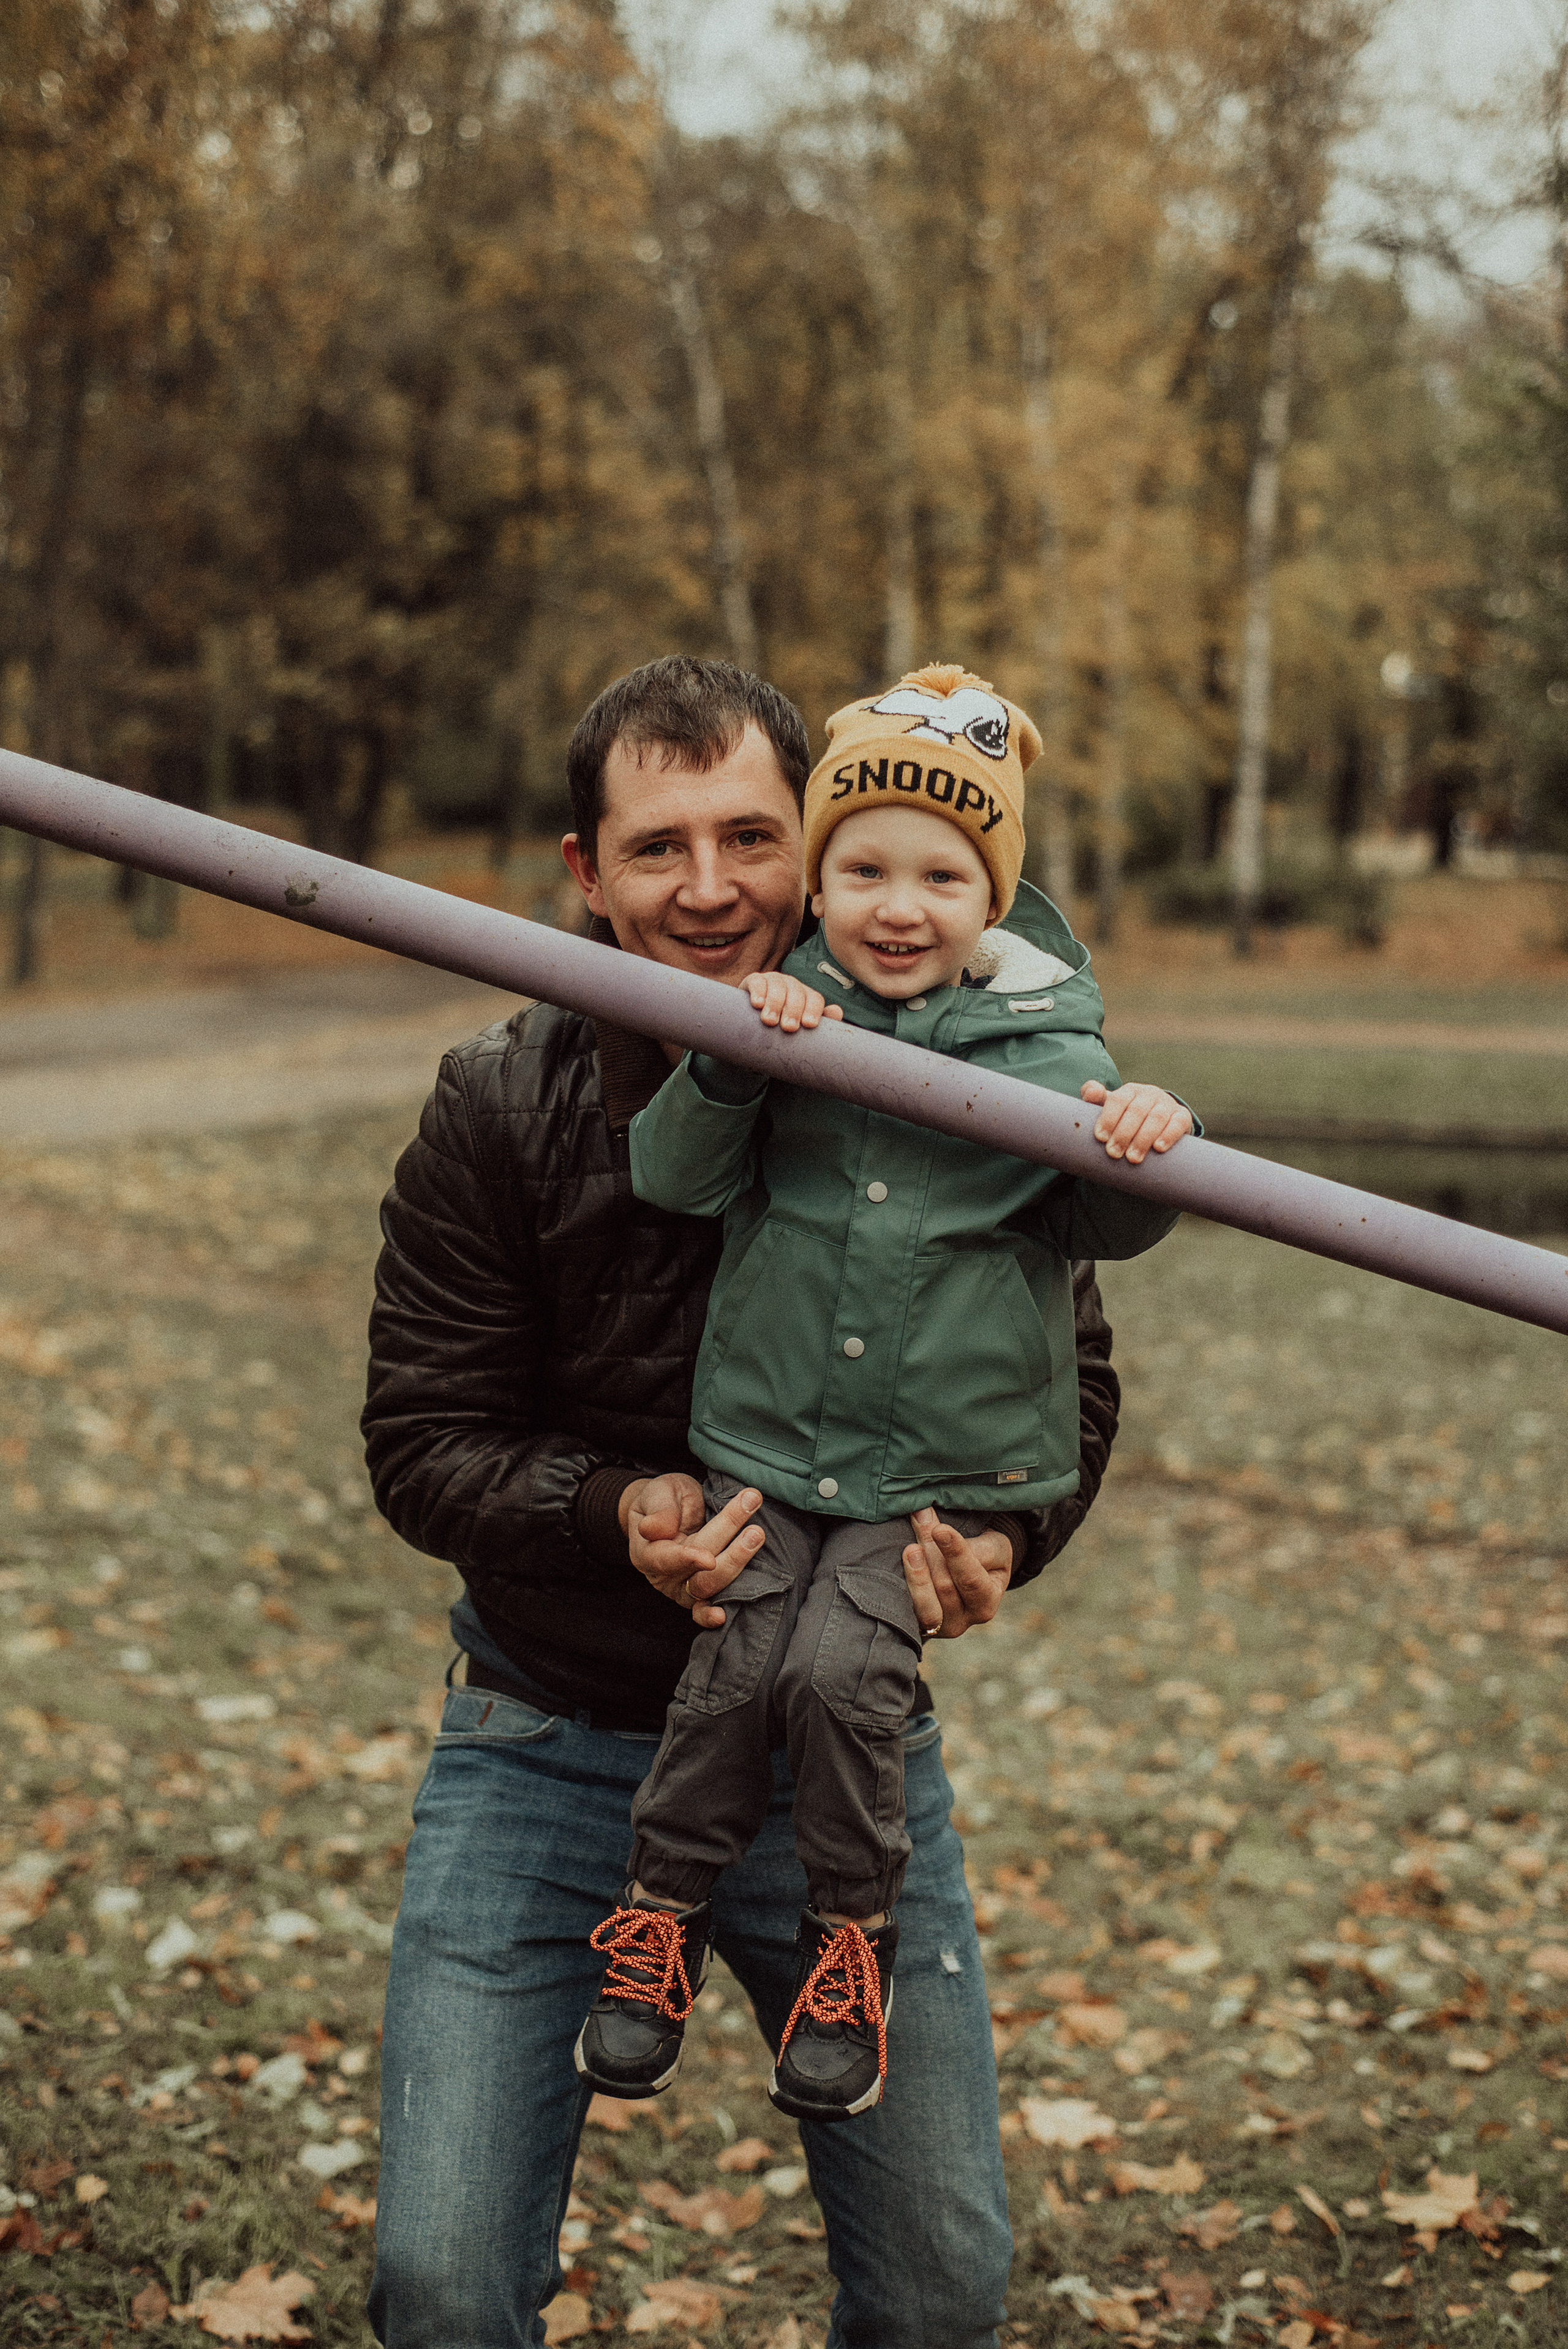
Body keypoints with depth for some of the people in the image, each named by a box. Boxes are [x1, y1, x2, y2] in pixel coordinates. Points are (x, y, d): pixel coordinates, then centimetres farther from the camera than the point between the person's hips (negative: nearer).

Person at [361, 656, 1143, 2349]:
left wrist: (999, 1533, -19)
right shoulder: (499, 1108, -10)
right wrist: (616, 1513, -27)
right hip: (555, 1743, -1)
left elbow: (1066, 1381, 2)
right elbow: (421, 1439, -8)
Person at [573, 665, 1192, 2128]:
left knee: (841, 1674, -15)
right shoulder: (783, 1019, -1)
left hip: (944, 1465, -1)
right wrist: (729, 1067, -23)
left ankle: (852, 1934, 10)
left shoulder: (1049, 1049, -3)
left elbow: (1103, 1228, -3)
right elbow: (674, 1179, -6)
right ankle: (661, 1914, 17)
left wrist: (1144, 1157, -25)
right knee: (732, 1668, -8)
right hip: (764, 1436, 1)